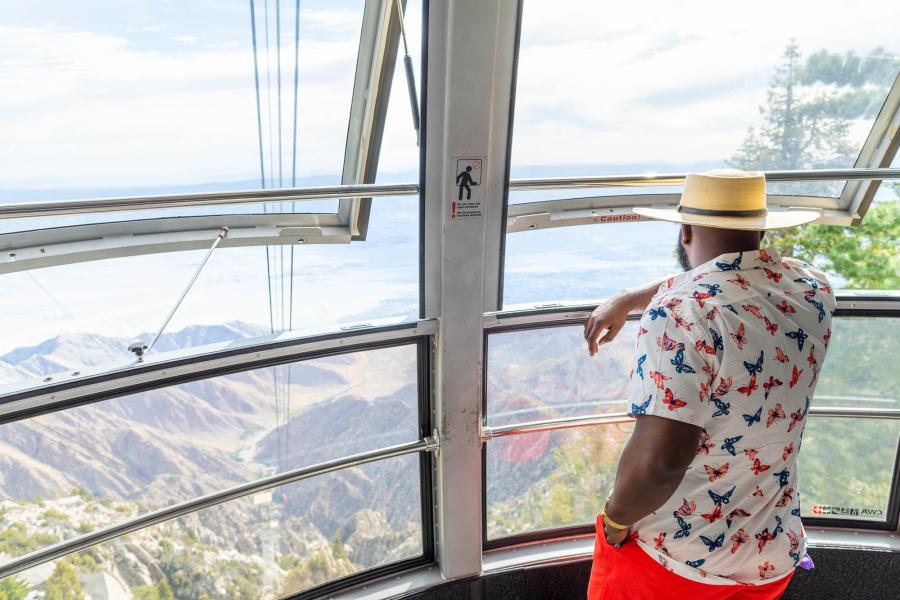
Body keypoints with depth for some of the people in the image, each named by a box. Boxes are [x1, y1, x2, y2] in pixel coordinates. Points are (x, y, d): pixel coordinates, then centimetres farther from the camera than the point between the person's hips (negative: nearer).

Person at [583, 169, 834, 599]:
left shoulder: (682, 310, -26)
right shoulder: (812, 288, -3)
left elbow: (658, 459, -32)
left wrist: (615, 519, -15)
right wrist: (627, 300, 21)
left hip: (670, 554, -6)